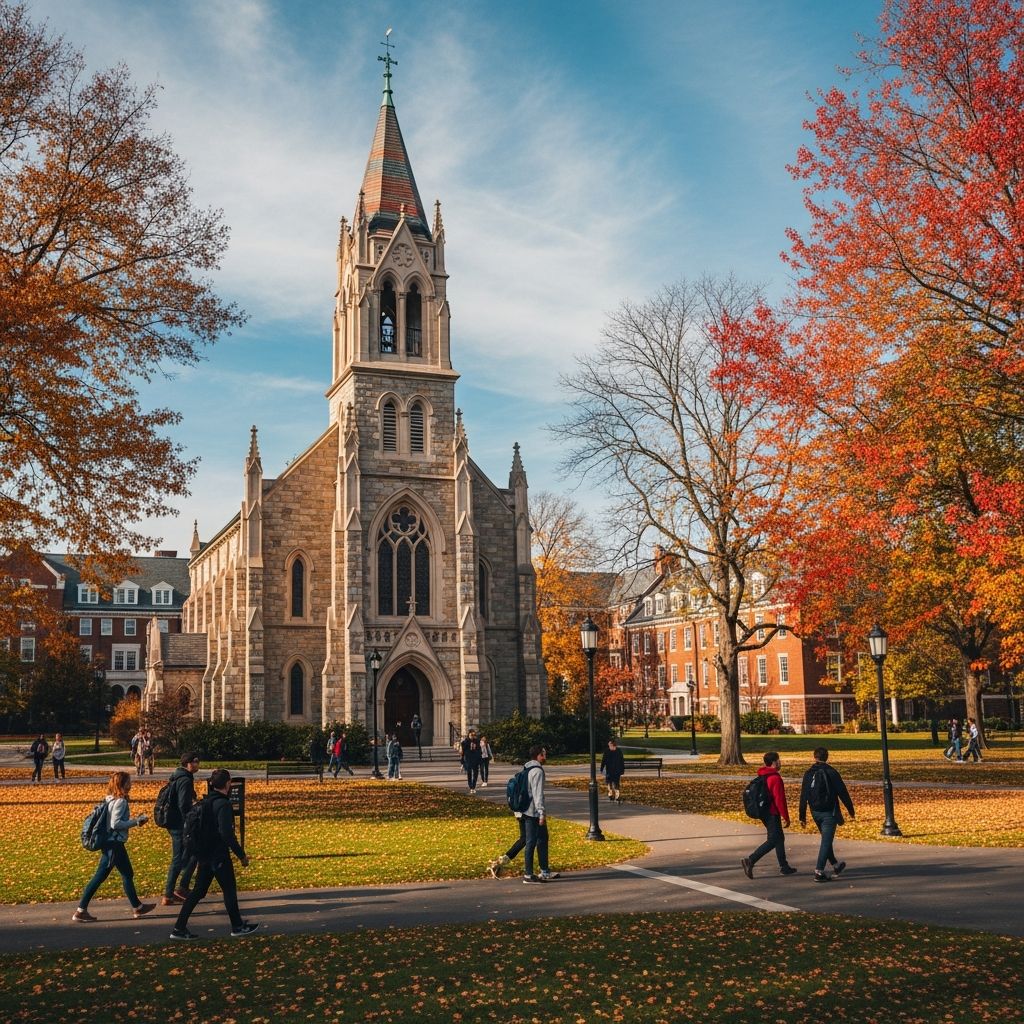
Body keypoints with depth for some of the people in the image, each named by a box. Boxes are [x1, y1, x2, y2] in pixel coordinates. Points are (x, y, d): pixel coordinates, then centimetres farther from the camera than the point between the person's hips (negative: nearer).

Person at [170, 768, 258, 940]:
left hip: (205, 853, 8)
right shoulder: (223, 804, -19)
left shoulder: (207, 802, 8)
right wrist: (241, 855, -18)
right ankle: (238, 927, 19)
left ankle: (179, 928, 12)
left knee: (199, 890, 13)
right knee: (229, 890, 6)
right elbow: (227, 834, -24)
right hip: (219, 855, -8)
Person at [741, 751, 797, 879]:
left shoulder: (763, 776, 11)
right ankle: (750, 860, -16)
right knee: (772, 841, -7)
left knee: (779, 838, 18)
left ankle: (784, 867, 24)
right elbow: (779, 800, -20)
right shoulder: (775, 778, -19)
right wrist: (785, 817, -14)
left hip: (764, 812, 10)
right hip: (772, 814, -10)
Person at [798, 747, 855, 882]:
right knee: (826, 841, -4)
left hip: (815, 813, 5)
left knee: (826, 839, 22)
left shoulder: (808, 774, 3)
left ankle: (835, 865, 37)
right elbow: (843, 793, -9)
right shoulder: (831, 772, -10)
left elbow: (803, 796, 4)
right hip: (829, 812, -5)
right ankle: (819, 871, -10)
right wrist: (851, 811, 1)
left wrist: (802, 816, 8)